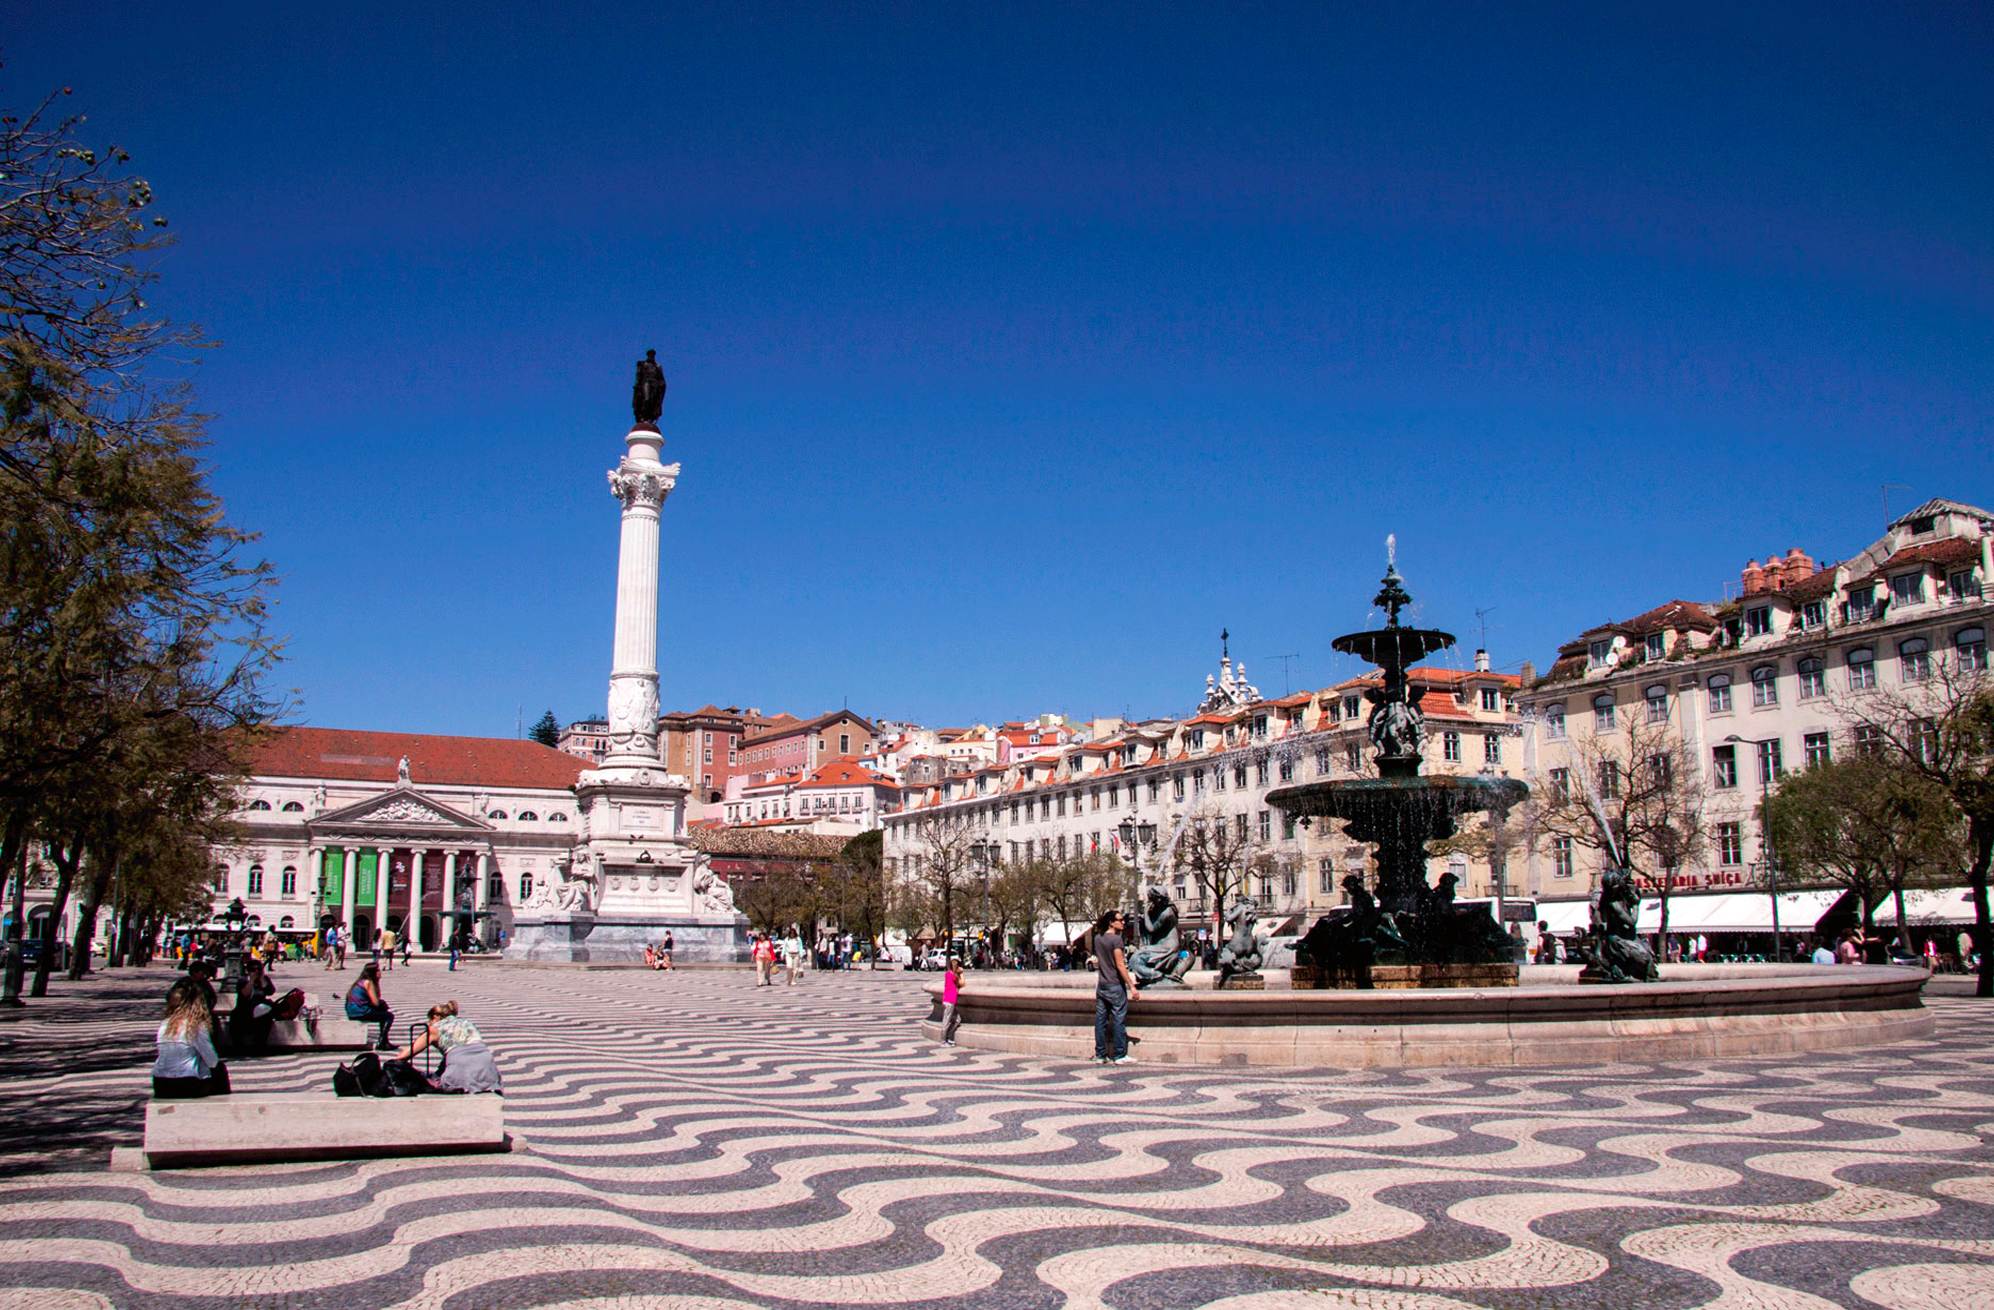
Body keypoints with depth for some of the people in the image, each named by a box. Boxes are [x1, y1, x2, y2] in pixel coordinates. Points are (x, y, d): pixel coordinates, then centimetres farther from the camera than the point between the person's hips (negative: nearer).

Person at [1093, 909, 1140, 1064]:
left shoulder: (1097, 938, 7)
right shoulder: (1116, 939, -15)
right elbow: (1120, 965, -18)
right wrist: (1132, 986, -16)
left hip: (1101, 986, 7)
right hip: (1115, 985, -7)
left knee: (1100, 1019, 8)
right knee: (1119, 1020, -1)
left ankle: (1100, 1054, 12)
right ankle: (1119, 1055, 1)